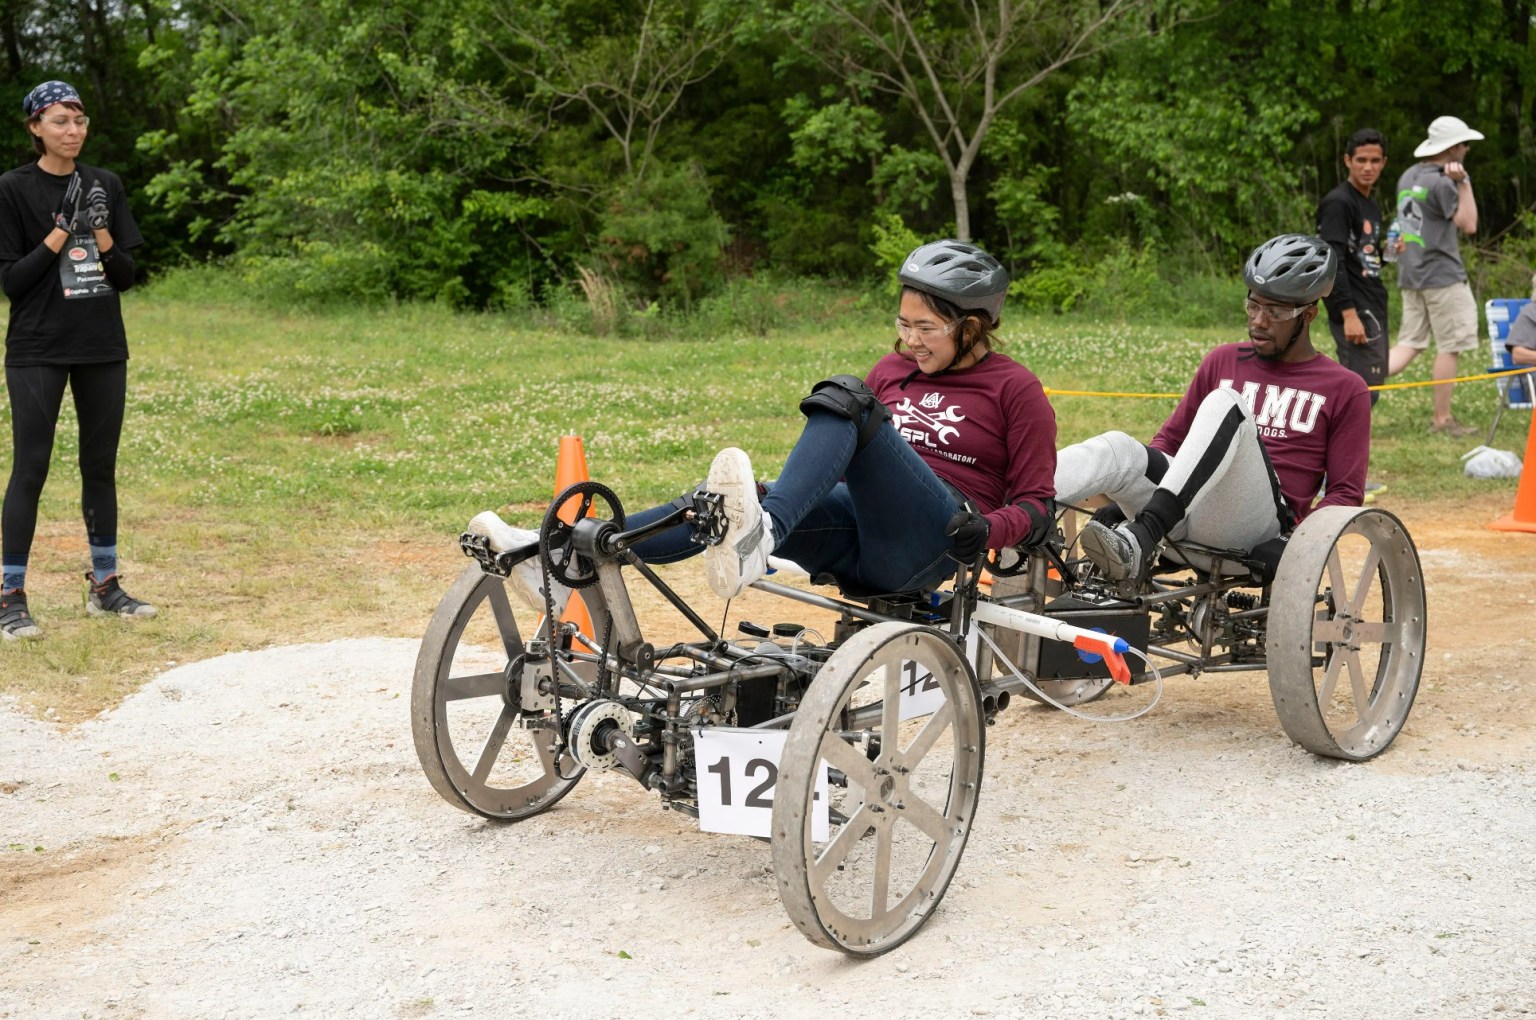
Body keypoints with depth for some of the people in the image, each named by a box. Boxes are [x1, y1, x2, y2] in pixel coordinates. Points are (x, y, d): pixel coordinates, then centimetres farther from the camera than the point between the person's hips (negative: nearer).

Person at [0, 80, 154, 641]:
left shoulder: (106, 185, 8)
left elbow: (126, 276, 7)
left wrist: (103, 237, -11)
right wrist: (61, 232, -17)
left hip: (103, 347, 4)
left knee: (101, 466, 10)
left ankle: (104, 587, 20)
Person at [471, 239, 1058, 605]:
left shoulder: (1014, 389, 7)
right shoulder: (892, 371, 24)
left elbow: (1037, 506, 5)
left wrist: (986, 530, -16)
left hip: (925, 545, -6)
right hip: (856, 539, 6)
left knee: (841, 399, -29)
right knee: (722, 503, -23)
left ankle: (758, 535, -54)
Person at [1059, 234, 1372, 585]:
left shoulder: (1345, 389, 11)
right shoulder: (1224, 361, 23)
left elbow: (1345, 494, 5)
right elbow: (1169, 439, 24)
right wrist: (1126, 499, 6)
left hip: (1259, 523, -4)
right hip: (1182, 514, 4)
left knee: (1225, 402, -29)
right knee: (1119, 447, -26)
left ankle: (1143, 536, -47)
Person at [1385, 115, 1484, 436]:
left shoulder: (1408, 177, 13)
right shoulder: (1441, 182, -14)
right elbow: (1468, 225, -13)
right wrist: (1464, 182, -15)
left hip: (1410, 275, 8)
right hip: (1441, 274, -8)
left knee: (1409, 344, 9)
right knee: (1450, 346, 1)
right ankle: (1442, 419, 6)